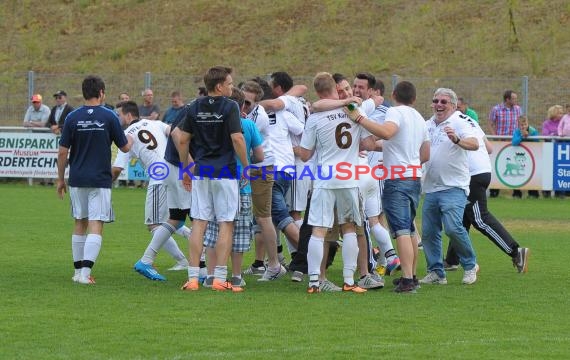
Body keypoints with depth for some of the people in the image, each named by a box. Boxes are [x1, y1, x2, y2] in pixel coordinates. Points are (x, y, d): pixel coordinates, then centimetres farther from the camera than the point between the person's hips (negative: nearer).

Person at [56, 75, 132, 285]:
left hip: (77, 179, 3)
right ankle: (85, 272, -16)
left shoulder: (73, 117, 0)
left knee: (80, 224, 15)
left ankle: (78, 271, 19)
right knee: (96, 226, -4)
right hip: (100, 180, -3)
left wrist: (60, 179, 11)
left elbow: (63, 152, 0)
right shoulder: (109, 117, -5)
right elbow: (124, 148, 3)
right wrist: (131, 141, 26)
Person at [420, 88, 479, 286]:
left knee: (453, 228, -19)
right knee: (428, 232, 4)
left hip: (454, 186, -7)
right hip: (430, 188, 7)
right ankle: (436, 272, 14)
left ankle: (470, 265, -1)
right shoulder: (428, 124, 17)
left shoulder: (460, 121, -6)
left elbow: (474, 144, -23)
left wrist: (457, 139, -42)